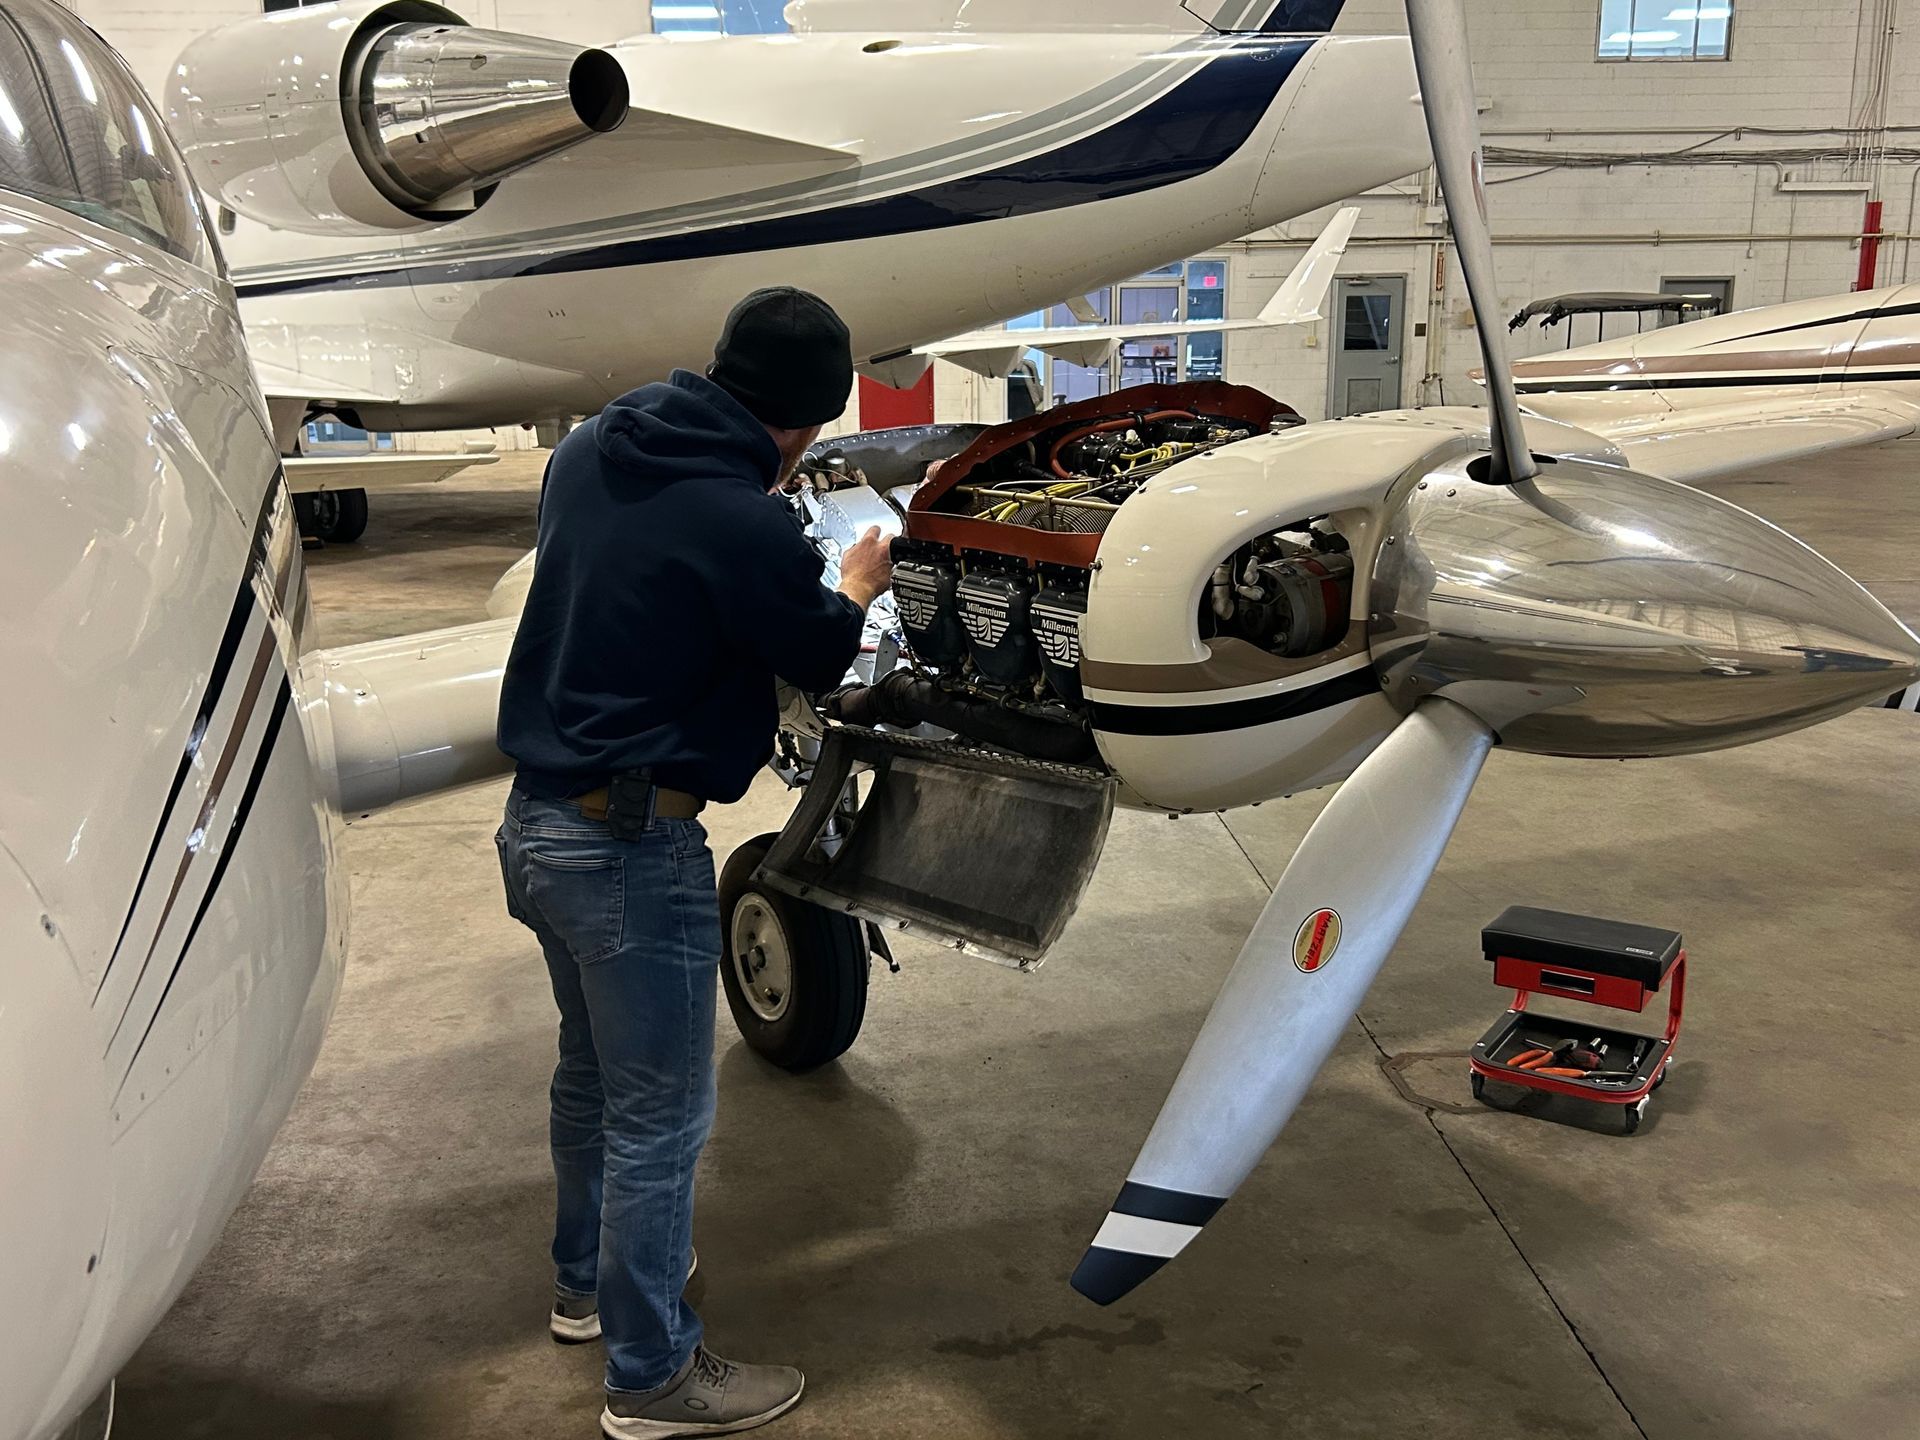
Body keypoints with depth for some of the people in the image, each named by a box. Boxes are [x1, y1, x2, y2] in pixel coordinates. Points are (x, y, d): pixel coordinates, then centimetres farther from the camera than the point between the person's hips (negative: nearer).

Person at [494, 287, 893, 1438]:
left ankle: (589, 1277, 47)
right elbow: (820, 657, -4)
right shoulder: (746, 528, -23)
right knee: (660, 1116, 6)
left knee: (593, 1072, 27)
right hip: (633, 848, -9)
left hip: (539, 822, 9)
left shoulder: (594, 450, 1)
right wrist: (859, 584, 16)